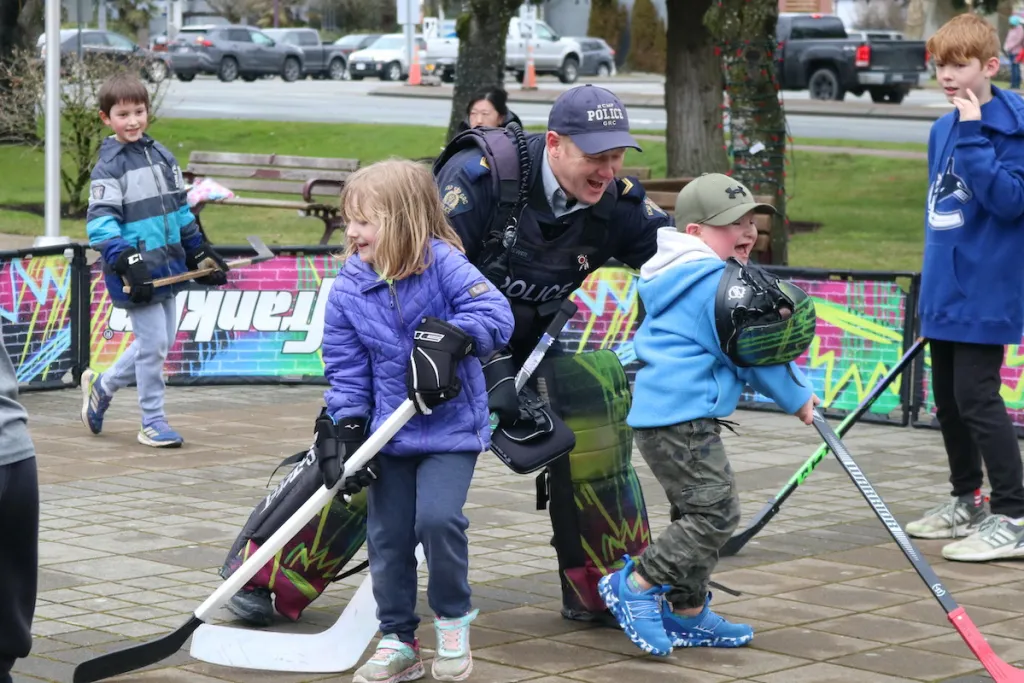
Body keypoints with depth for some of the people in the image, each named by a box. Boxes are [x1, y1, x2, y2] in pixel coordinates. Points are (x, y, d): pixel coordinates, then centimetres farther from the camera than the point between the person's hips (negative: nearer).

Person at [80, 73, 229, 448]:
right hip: (136, 273, -7)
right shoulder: (109, 166, -10)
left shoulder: (162, 156, 12)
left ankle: (102, 386, 34)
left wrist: (199, 253, 20)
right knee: (153, 342, -6)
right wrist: (125, 260, -28)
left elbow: (180, 208, 21)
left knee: (161, 342, 13)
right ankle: (153, 422, 8)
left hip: (167, 268, 8)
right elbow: (100, 220, -17)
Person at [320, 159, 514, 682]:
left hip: (452, 425, -4)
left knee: (437, 517, -20)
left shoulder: (443, 263, -12)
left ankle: (453, 619, 5)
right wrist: (346, 428, -8)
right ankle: (397, 640, 21)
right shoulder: (347, 288, -1)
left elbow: (494, 313, -17)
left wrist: (449, 339, -32)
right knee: (387, 536, 5)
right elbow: (345, 367, 1)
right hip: (390, 433, 4)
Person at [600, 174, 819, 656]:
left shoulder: (683, 277, 19)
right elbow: (752, 353, -11)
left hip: (660, 414, 11)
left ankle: (687, 614, 24)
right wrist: (798, 397, 2)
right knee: (715, 512, -10)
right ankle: (634, 585, -6)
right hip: (681, 417, -11)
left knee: (699, 513, 18)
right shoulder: (719, 283, -14)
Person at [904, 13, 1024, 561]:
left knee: (977, 398, -10)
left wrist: (972, 137, -26)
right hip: (945, 292, 8)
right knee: (948, 399, 16)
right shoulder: (942, 131, 10)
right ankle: (967, 501, 31)